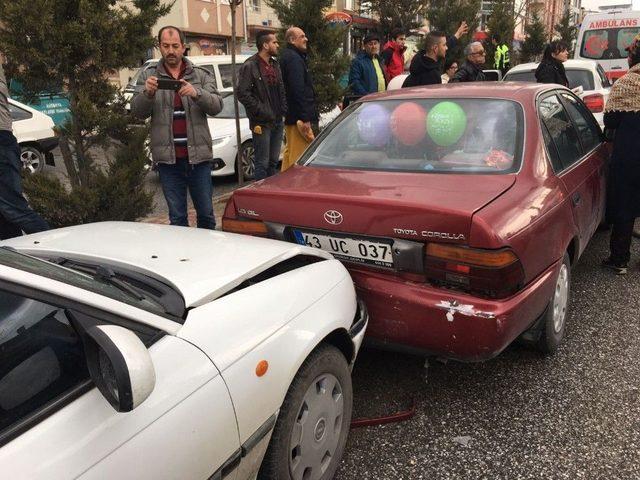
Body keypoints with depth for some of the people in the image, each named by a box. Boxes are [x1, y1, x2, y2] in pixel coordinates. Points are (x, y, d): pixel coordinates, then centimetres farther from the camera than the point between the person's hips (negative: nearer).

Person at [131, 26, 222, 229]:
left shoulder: (201, 75, 7)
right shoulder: (149, 76, 8)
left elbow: (216, 105, -6)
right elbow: (137, 112, 0)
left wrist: (196, 94, -26)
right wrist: (147, 93, -21)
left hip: (198, 156, 0)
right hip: (168, 158, 0)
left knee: (206, 214, 8)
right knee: (177, 217, 8)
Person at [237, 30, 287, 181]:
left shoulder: (275, 64, 16)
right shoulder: (250, 66, -9)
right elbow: (243, 94, -15)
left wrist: (284, 110, 8)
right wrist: (261, 111, -16)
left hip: (277, 121, 8)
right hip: (262, 123, -7)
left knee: (273, 161, 14)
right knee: (262, 164, -4)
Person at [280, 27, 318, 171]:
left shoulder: (286, 56, 20)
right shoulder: (294, 58, -14)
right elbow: (298, 90, -22)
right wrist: (305, 118, -23)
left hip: (291, 116, 11)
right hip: (299, 116, -11)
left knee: (290, 151, 19)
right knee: (298, 154, -8)